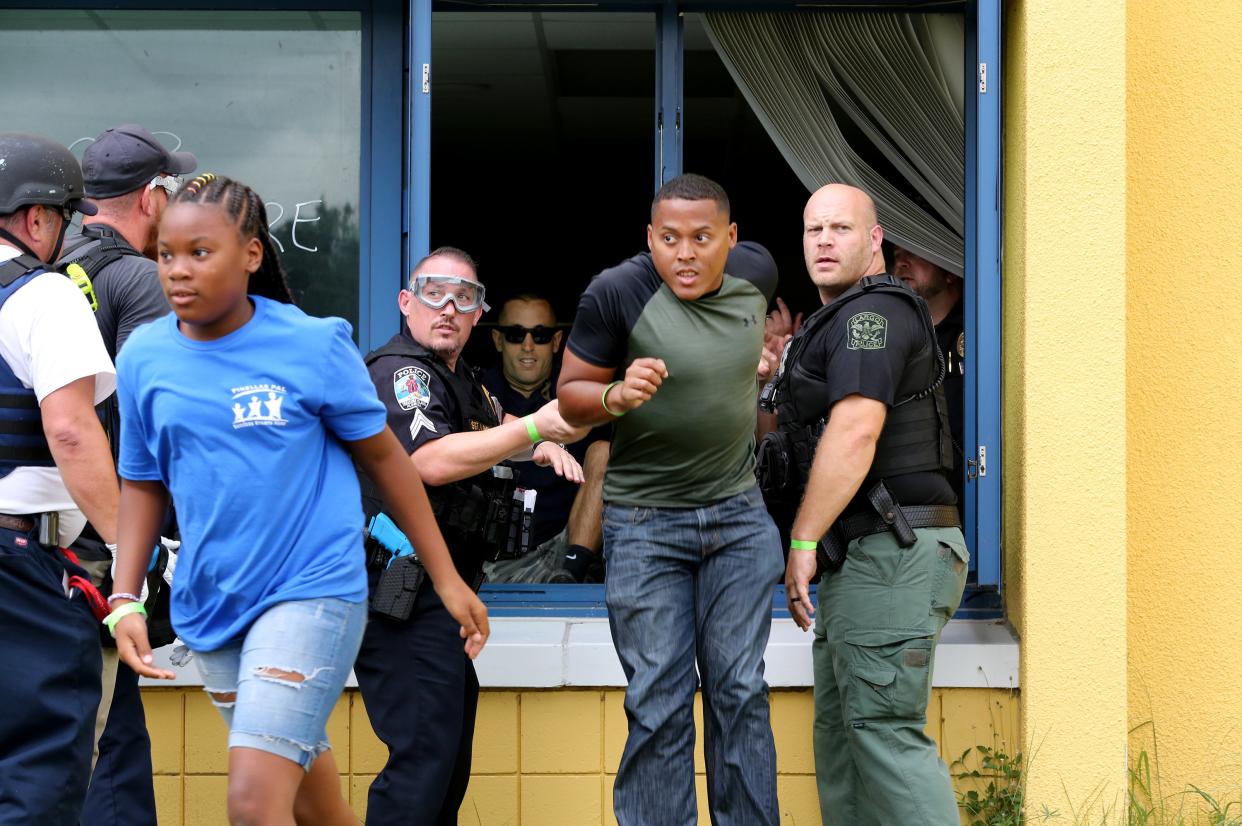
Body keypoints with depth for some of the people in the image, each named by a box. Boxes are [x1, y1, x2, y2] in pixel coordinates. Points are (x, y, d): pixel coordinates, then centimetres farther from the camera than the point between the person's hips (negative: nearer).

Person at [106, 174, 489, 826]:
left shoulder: (314, 344, -10)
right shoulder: (144, 356, 0)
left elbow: (382, 455, 0)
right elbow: (144, 485, 10)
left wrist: (445, 578, 3)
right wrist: (125, 599, -3)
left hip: (312, 591, -4)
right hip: (210, 607, 5)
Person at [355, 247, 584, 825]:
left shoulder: (461, 382, 18)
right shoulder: (399, 371, -11)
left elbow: (489, 433, 36)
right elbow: (433, 461, -27)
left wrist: (542, 448, 13)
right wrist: (534, 428, -26)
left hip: (446, 593, 10)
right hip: (406, 597, -10)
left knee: (450, 760, 15)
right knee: (425, 756, -16)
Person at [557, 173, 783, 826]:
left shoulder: (756, 272, 0)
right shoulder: (617, 292, -15)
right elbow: (570, 394, -8)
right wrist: (617, 395, -26)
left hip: (738, 515, 4)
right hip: (645, 522, -4)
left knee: (740, 691, 6)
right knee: (659, 704, -3)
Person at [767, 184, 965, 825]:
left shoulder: (872, 312, -11)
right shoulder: (836, 321, 23)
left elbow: (854, 432, -21)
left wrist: (803, 542, -19)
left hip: (890, 555, -11)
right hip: (858, 558, 11)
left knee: (886, 735, -12)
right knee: (839, 731, 12)